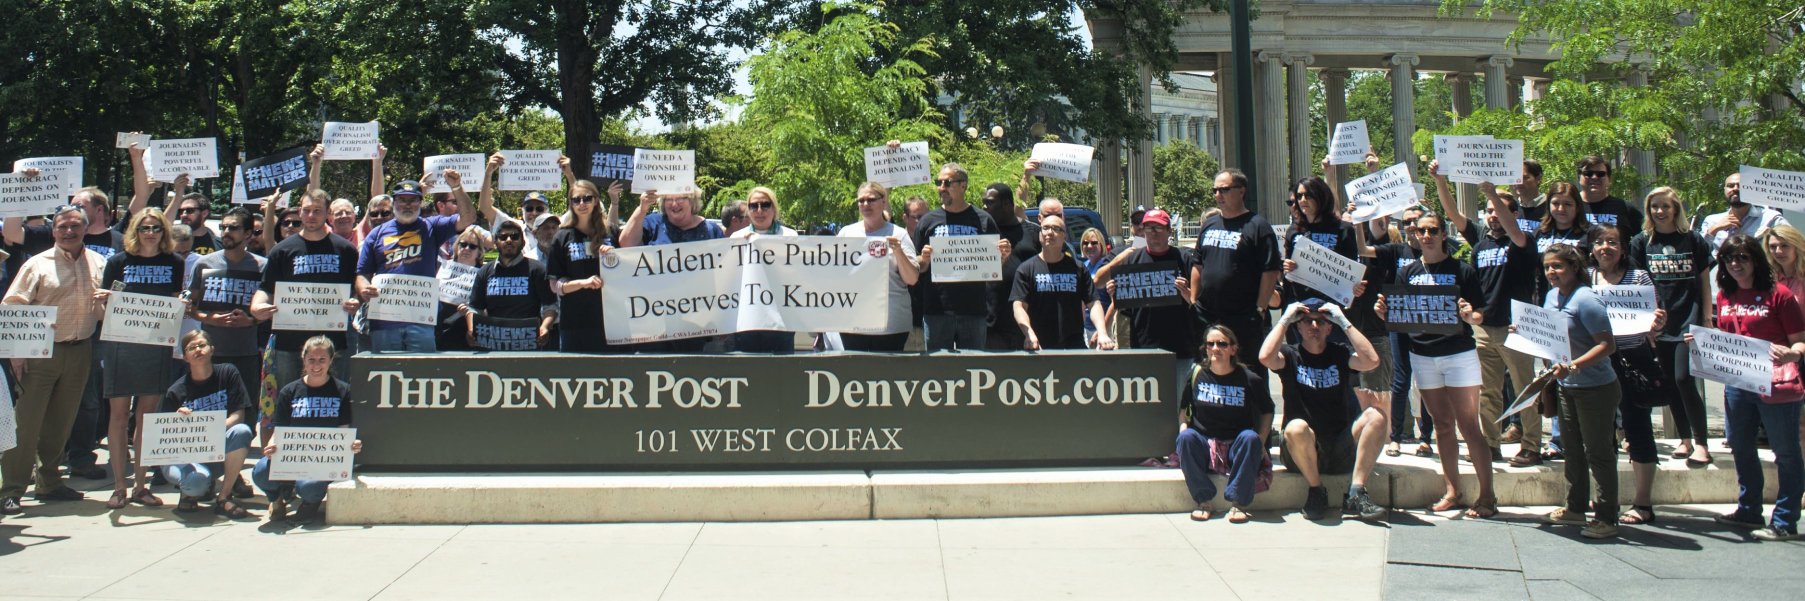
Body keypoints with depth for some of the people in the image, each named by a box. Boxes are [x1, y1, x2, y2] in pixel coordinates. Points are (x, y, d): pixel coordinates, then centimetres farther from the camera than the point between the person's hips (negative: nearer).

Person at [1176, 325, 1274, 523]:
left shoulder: (1249, 379, -3)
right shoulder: (1196, 374, 2)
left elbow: (1267, 411, 8)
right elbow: (1184, 409, 14)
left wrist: (1260, 443, -5)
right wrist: (1183, 429, -6)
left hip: (1237, 448, -1)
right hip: (1204, 446, 1)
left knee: (1250, 438, -33)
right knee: (1186, 437, -30)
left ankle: (1237, 503, -24)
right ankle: (1203, 501, -21)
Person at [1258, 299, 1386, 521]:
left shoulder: (1340, 353, 9)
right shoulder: (1290, 355, 5)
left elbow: (1371, 360, -13)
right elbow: (1265, 357, -19)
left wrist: (1343, 321, -9)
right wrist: (1285, 319, -10)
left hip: (1342, 451, 2)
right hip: (1301, 452, -2)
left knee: (1376, 415, -22)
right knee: (1296, 427, -36)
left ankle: (1356, 493, -20)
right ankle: (1316, 491, -12)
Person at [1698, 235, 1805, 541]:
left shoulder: (1778, 294, -8)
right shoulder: (1724, 297, 10)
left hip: (1775, 386, -7)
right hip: (1737, 384, 7)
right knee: (1741, 448, 16)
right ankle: (1749, 510, 31)